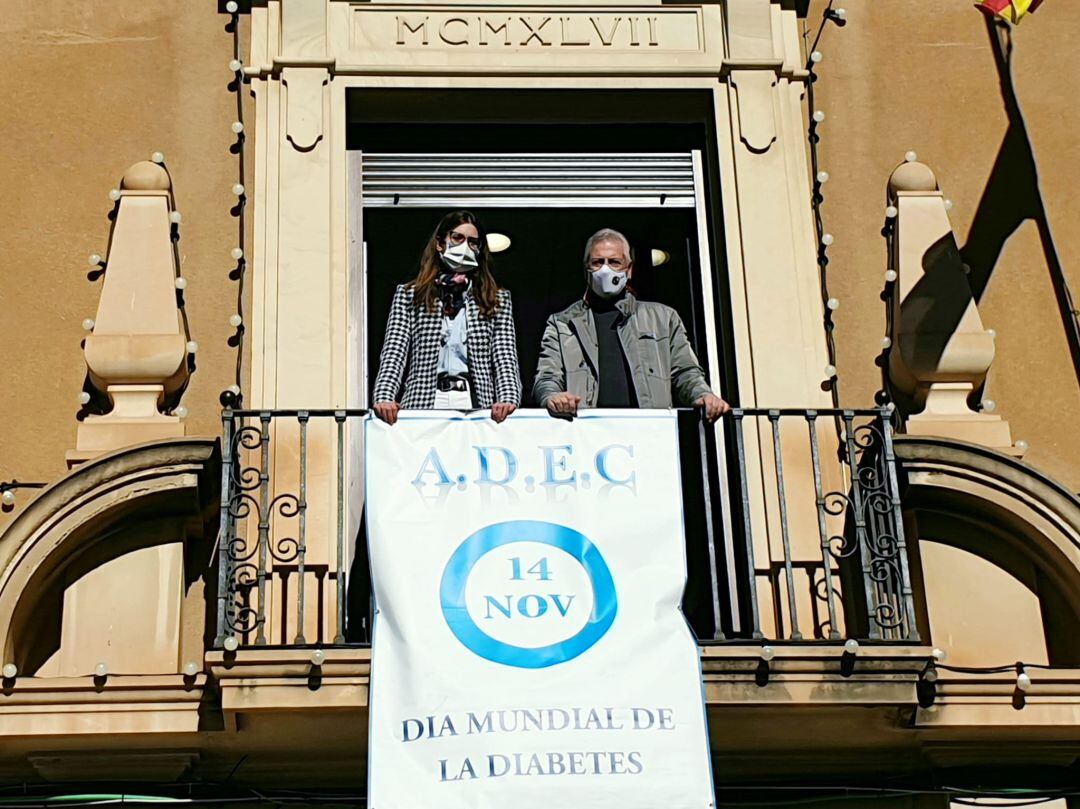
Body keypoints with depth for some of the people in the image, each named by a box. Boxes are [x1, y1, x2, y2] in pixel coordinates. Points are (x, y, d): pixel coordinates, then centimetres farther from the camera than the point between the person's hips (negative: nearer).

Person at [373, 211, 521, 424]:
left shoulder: (497, 300, 19)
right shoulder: (408, 296, 16)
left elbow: (506, 359, 9)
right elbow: (393, 354, 6)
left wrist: (508, 400, -11)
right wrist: (384, 398, -13)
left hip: (476, 404, 1)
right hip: (424, 405, 0)